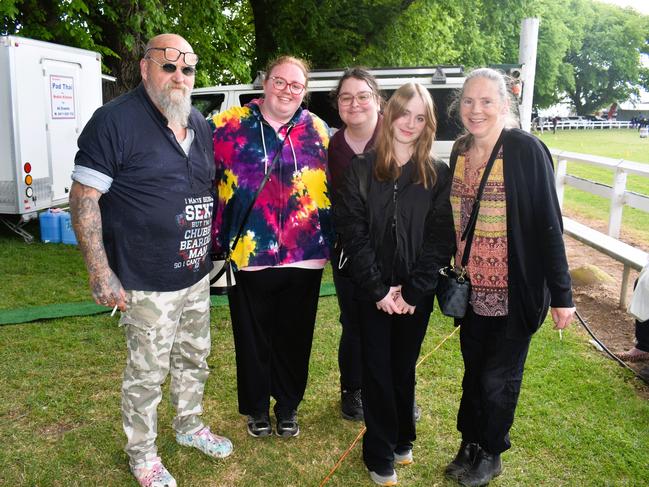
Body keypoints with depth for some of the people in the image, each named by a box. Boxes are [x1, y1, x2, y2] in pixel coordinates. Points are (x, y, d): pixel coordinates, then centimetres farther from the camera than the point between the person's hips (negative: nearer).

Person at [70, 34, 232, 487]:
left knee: (194, 360, 21)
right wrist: (101, 272, -19)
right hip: (149, 284, -6)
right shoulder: (116, 120, -14)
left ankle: (190, 426, 44)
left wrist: (215, 249, 16)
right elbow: (83, 197, -15)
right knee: (147, 373, 8)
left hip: (197, 275, 7)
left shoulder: (200, 124, 8)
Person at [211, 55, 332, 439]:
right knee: (252, 337, 13)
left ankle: (288, 405, 36)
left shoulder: (317, 130, 6)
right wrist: (217, 240, -3)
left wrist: (330, 241, 7)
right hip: (248, 255, -1)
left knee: (294, 336, 14)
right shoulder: (230, 126, -1)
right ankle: (257, 407, 35)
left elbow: (332, 189, 10)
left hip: (304, 255, 2)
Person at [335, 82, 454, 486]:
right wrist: (379, 289, -13)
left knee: (404, 368, 14)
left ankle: (402, 440, 36)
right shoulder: (362, 169, -2)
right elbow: (353, 232, -7)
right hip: (373, 290, 0)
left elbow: (440, 237, -4)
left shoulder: (439, 174, 0)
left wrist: (413, 291, -12)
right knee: (378, 370, 7)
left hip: (416, 293, 1)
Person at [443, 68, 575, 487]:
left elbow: (548, 224, -14)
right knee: (475, 371, 17)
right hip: (473, 290, 5)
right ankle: (470, 445, 36)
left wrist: (562, 293, -13)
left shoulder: (526, 150, -14)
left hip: (514, 293, -5)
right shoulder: (460, 151, 3)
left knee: (498, 380, 9)